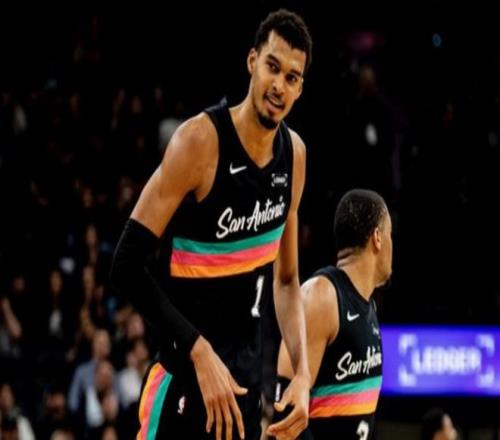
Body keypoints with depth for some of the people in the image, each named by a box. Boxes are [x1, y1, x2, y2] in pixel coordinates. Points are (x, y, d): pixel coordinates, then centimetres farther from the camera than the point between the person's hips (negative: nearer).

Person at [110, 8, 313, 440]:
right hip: (187, 375, -7)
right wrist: (199, 352, -23)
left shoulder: (294, 154, 5)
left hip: (245, 375, 7)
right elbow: (128, 265, -18)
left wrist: (302, 373, 5)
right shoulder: (201, 140, -17)